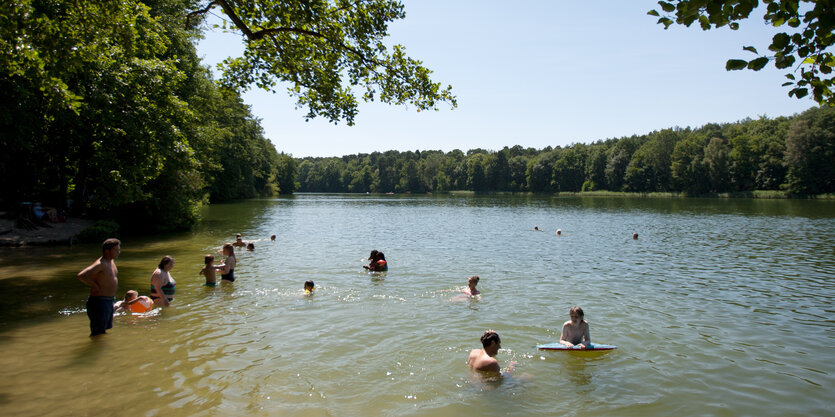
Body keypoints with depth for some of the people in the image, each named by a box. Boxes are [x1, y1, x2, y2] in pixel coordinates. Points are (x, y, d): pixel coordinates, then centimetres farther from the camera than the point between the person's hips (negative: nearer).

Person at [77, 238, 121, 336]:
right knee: (98, 333, -6)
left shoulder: (112, 261, 10)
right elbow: (81, 276, -31)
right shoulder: (100, 264, -19)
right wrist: (95, 286, -21)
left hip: (109, 301, 10)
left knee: (105, 329, 21)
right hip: (99, 302, -10)